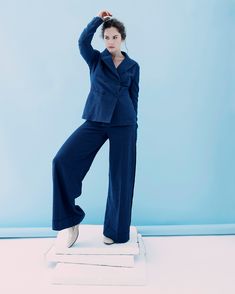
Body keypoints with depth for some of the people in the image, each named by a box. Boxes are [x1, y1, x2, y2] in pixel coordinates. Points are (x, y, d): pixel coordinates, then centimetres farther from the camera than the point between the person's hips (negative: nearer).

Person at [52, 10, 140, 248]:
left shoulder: (133, 66, 12)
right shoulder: (96, 59, 11)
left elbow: (134, 97, 12)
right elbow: (83, 41, -10)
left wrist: (133, 127, 9)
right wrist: (98, 19, -3)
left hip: (124, 124, 0)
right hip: (95, 121, 0)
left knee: (121, 177, 2)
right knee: (63, 160, -16)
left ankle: (114, 231, 20)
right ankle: (70, 221, -1)